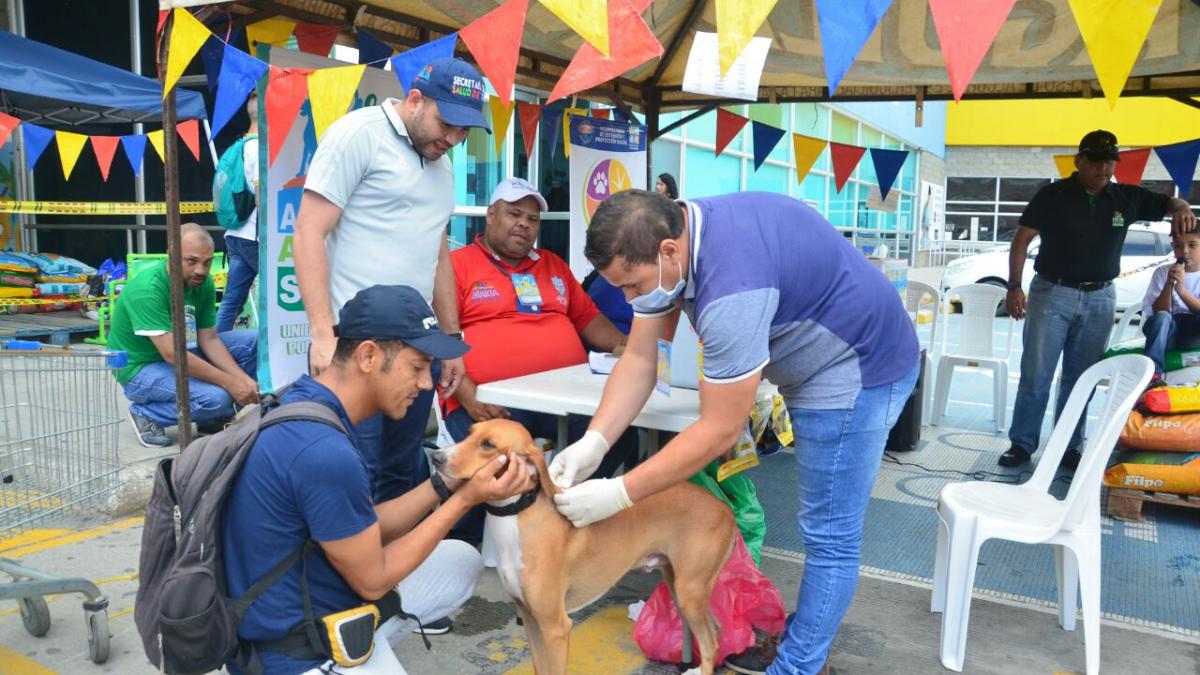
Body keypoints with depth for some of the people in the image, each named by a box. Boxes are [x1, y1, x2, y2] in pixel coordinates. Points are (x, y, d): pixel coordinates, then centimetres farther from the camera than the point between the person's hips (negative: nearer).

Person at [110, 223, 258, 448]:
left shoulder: (203, 283, -5)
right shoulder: (147, 289, -28)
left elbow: (209, 339, -4)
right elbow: (172, 354, -32)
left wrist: (243, 379, -19)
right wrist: (229, 382, -30)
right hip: (142, 368, -8)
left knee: (250, 342, -5)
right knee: (215, 397, -30)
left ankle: (214, 418, 7)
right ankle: (145, 414, -2)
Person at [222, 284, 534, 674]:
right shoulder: (324, 452, -29)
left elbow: (367, 529, 6)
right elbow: (373, 580, -16)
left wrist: (448, 484, -4)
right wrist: (466, 499, -13)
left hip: (296, 609, 9)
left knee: (463, 563, 14)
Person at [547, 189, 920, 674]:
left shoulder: (732, 283, -37)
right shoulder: (662, 240, -9)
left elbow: (720, 431, -31)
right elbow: (638, 360, -6)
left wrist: (617, 495, -28)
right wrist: (592, 443, -19)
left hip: (859, 370, -9)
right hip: (814, 365, 10)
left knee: (828, 537, 0)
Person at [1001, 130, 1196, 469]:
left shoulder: (1127, 198, 4)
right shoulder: (1052, 195, -4)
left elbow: (1169, 202, 13)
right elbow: (1022, 239, -3)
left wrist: (1182, 209, -13)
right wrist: (1014, 286, -10)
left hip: (1099, 299, 3)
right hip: (1052, 293, -3)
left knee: (1081, 378, 8)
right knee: (1035, 375, -1)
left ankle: (1069, 447, 17)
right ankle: (1021, 444, 7)